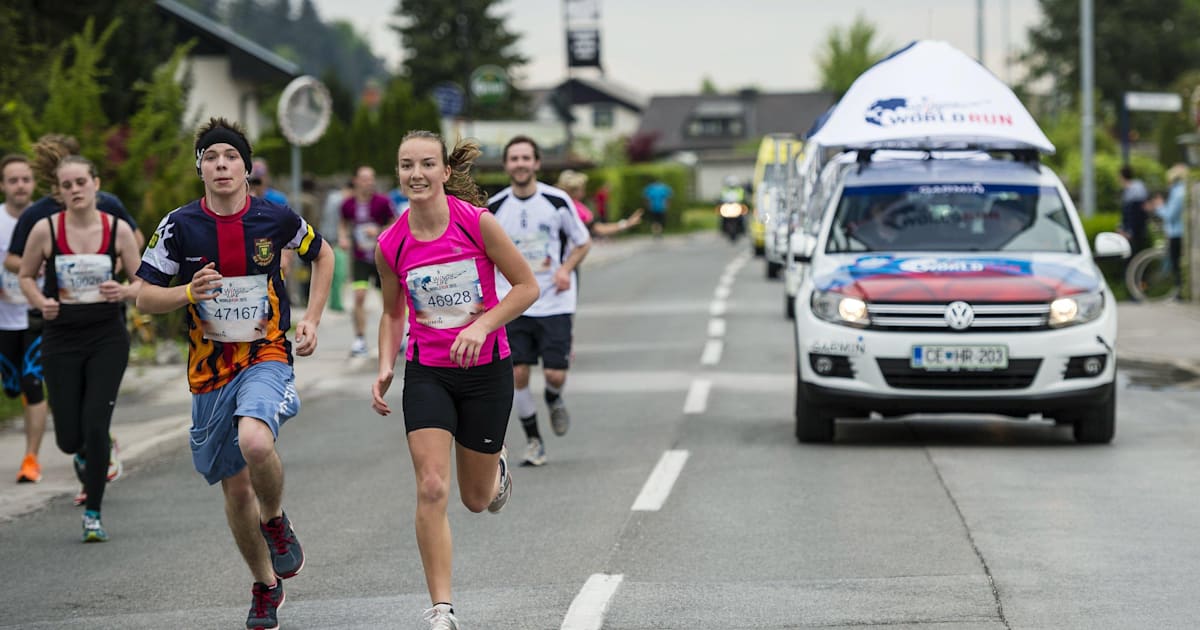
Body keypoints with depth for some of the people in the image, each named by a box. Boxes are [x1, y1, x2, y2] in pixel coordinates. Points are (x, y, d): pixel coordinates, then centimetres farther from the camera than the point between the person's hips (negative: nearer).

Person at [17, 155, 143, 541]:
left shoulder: (118, 230, -5)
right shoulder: (45, 230, -6)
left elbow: (144, 283, 1)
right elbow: (26, 276, 9)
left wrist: (125, 291, -20)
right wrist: (41, 302, -10)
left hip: (108, 338, -1)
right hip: (61, 339, 1)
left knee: (96, 426, -11)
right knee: (69, 438, 1)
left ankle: (93, 515, 5)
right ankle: (84, 454, 41)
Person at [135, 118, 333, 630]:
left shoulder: (275, 219, -5)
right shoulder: (179, 227, -5)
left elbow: (322, 255, 15)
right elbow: (145, 298, 0)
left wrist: (311, 320, 4)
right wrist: (188, 292, -20)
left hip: (266, 357, -2)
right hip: (209, 370, 2)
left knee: (255, 443, -33)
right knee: (236, 489, 9)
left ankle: (276, 520, -1)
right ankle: (265, 587, 30)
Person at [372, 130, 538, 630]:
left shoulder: (477, 222, -14)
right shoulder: (391, 245, -6)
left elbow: (527, 286, -6)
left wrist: (481, 326, -19)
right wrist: (385, 368, -3)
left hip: (486, 370, -1)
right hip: (427, 373, 1)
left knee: (476, 499, 11)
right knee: (431, 488, -14)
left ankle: (496, 462, 50)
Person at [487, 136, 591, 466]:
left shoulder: (557, 201, -5)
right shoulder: (494, 207, -1)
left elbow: (583, 243, 7)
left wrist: (566, 269, -11)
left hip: (553, 302, -1)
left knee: (555, 374, -8)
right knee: (517, 373, -6)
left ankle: (553, 400, 30)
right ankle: (533, 440, 12)